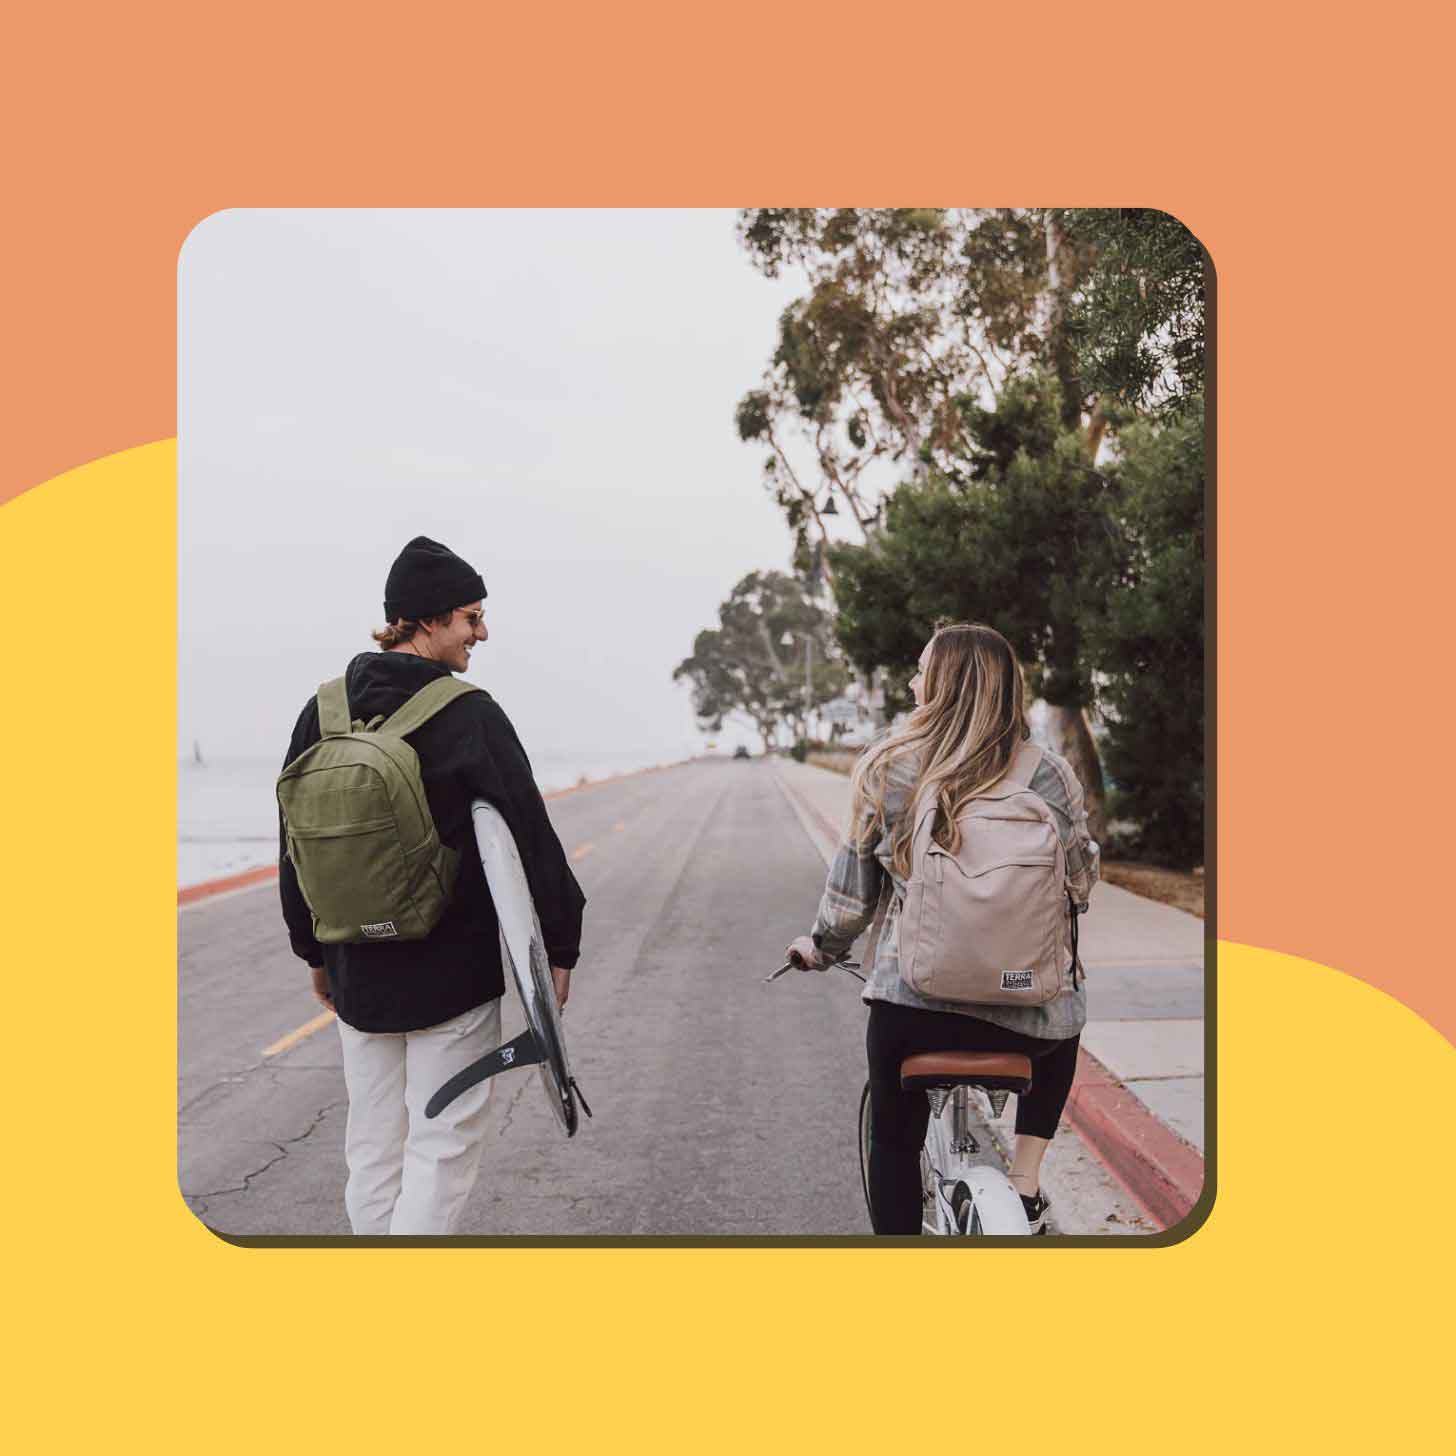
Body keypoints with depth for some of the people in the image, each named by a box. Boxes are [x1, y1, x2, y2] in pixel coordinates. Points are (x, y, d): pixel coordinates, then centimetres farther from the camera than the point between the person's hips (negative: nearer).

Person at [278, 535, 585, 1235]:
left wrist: (316, 952, 21)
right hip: (454, 973, -6)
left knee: (372, 1146, 16)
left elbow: (295, 845, 11)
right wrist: (561, 946, -3)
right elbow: (531, 837, -13)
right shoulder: (468, 714, -14)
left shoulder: (322, 712, 4)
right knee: (442, 1144, 2)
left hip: (357, 971, 6)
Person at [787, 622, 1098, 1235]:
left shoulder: (883, 769, -5)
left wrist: (822, 947, 20)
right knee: (1062, 1028, 37)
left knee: (893, 1143, 25)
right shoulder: (1051, 776, -2)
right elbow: (1081, 885, 9)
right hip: (1027, 1016, 1)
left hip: (910, 1006, -1)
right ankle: (1025, 1185, 29)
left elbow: (854, 885, 1)